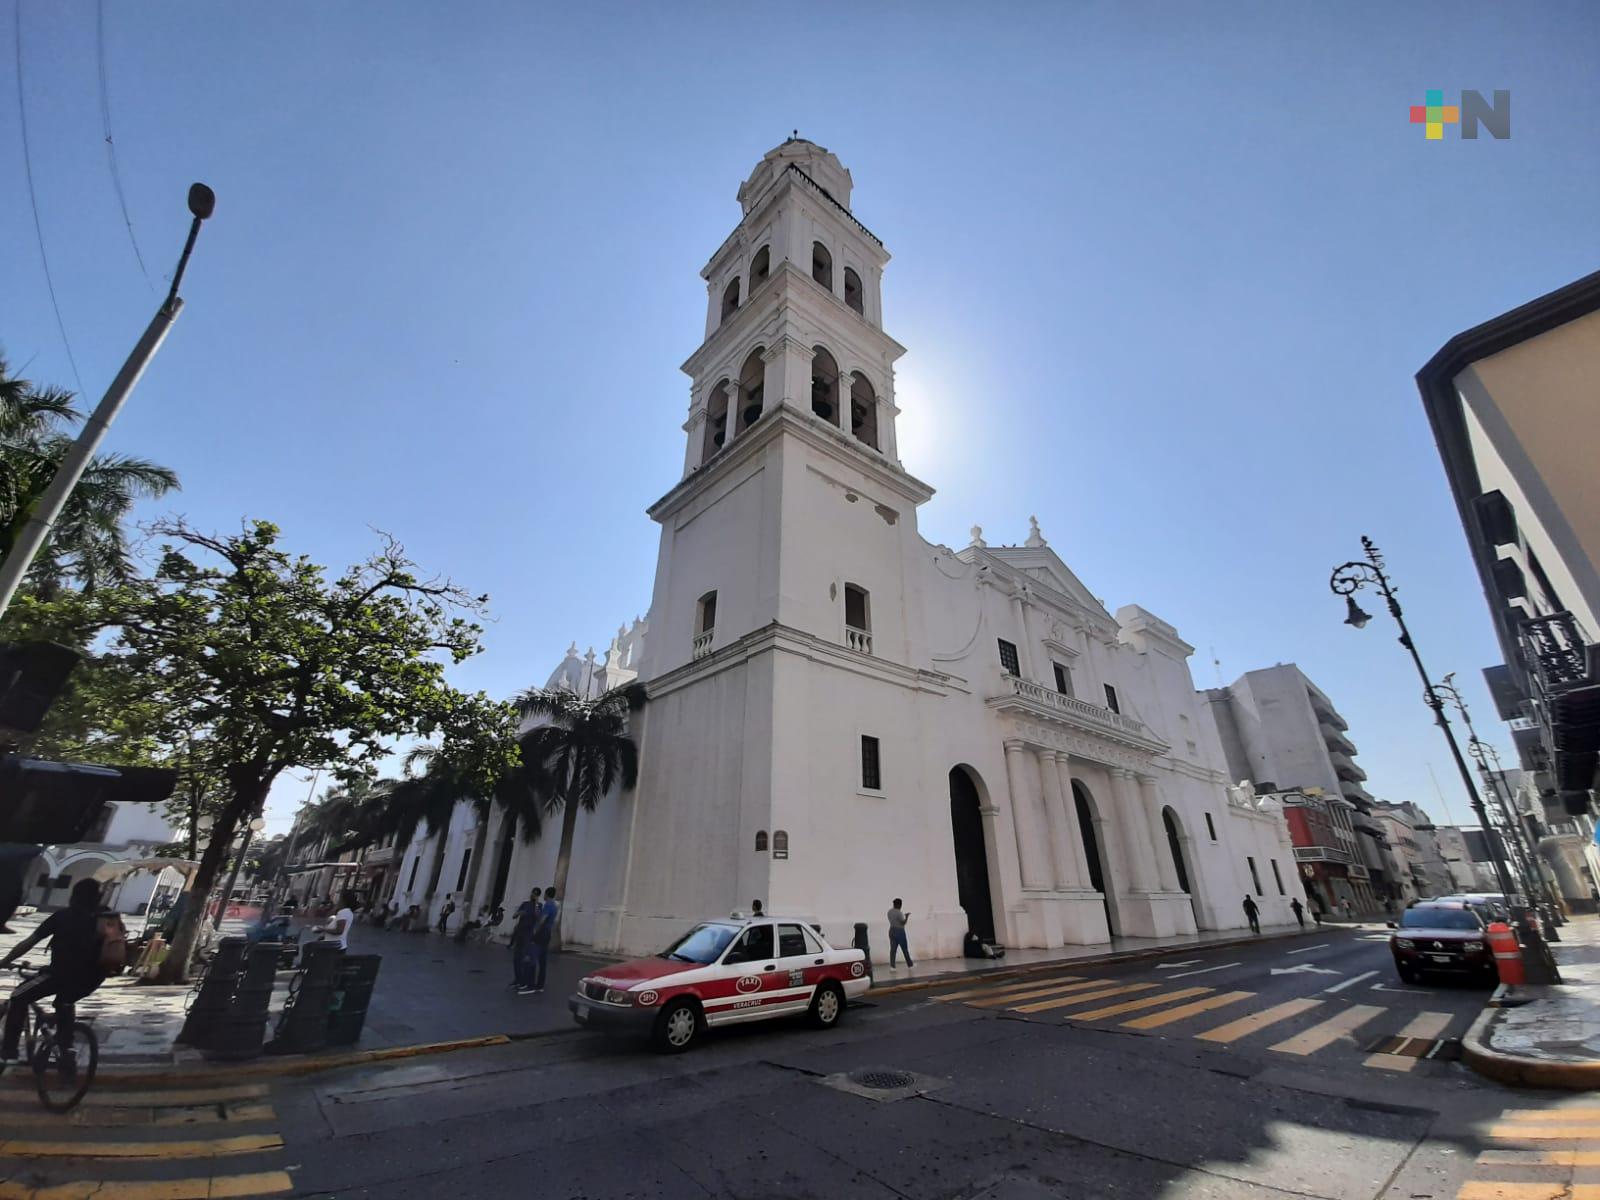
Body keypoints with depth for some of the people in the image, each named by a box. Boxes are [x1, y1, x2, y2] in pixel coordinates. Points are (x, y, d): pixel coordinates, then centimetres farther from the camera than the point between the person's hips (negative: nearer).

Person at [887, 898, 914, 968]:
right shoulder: (899, 913, -18)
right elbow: (903, 923, -15)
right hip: (899, 931, -7)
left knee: (893, 948, 4)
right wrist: (907, 916, -3)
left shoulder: (889, 911, 6)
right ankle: (910, 964, 21)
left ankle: (892, 965, 0)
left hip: (892, 931, 7)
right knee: (905, 949, 8)